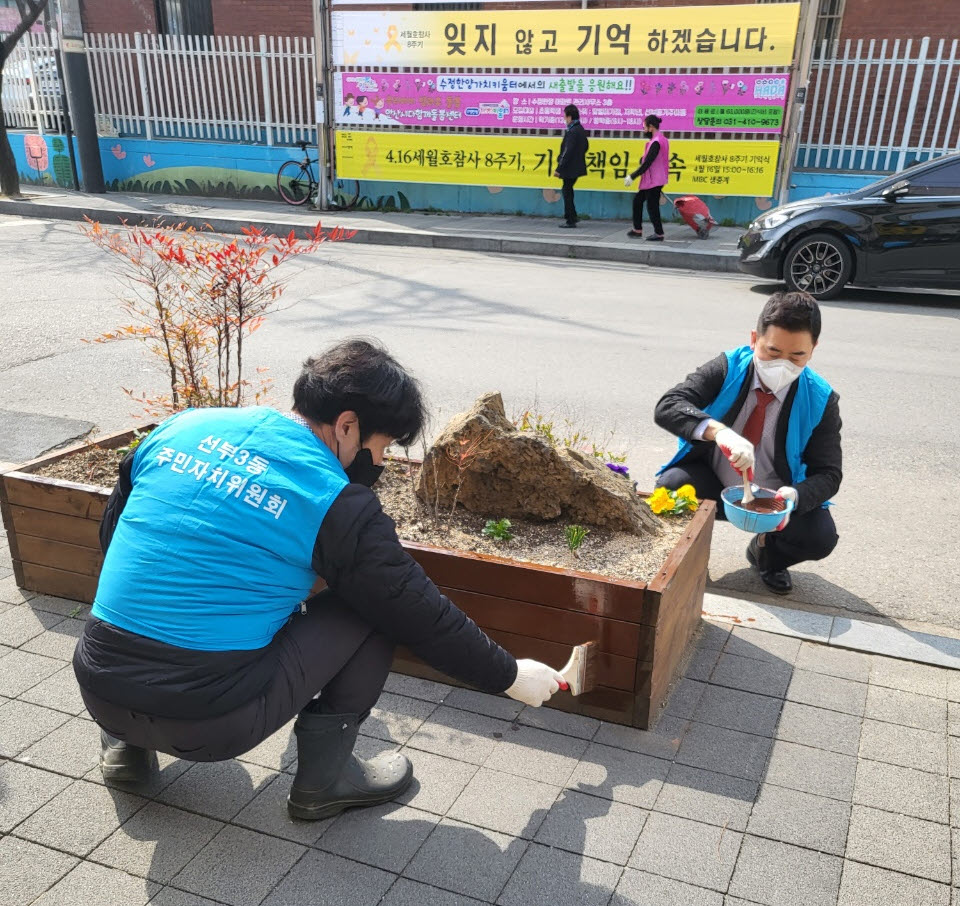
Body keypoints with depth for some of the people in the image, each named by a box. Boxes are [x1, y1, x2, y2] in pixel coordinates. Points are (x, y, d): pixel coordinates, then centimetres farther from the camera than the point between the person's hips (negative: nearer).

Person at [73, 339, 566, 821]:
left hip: (99, 692, 6)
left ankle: (126, 744, 27)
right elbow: (423, 619, -2)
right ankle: (323, 776, 13)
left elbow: (112, 531, 18)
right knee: (371, 609, 6)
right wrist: (510, 675, 14)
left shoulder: (183, 427, 4)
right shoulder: (339, 505, -10)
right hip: (210, 723, -6)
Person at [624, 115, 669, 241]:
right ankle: (638, 229, 22)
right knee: (637, 200, 16)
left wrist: (632, 177, -19)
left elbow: (647, 163, -23)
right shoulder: (661, 139, 12)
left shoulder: (656, 142, -19)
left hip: (654, 180, -10)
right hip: (651, 180, 10)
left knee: (652, 206, -3)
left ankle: (659, 233, 5)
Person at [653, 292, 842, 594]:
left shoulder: (821, 400, -14)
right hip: (711, 482, -1)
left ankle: (766, 555, 13)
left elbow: (827, 474, -12)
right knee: (670, 488, -32)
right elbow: (667, 406, -30)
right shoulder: (727, 369, -17)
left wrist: (794, 497, -36)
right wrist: (717, 431, -50)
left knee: (820, 537, -25)